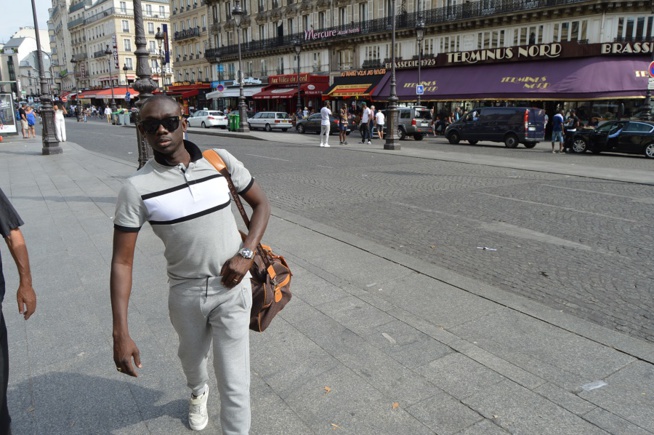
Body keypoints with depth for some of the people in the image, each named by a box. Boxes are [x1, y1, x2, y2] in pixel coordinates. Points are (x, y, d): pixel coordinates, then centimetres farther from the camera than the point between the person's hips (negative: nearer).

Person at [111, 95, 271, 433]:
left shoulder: (221, 161, -10)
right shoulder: (137, 188, -14)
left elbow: (261, 204, 2)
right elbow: (122, 262, -12)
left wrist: (246, 253, -13)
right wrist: (121, 333, -17)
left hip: (231, 287, -1)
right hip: (185, 291, 2)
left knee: (234, 382, 0)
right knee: (192, 357, 30)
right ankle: (198, 393, 64)